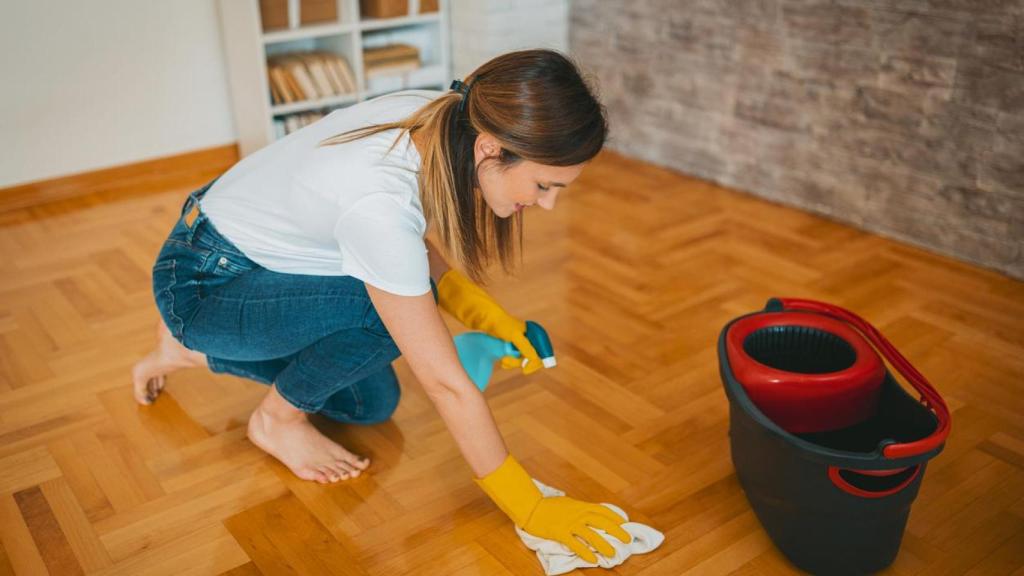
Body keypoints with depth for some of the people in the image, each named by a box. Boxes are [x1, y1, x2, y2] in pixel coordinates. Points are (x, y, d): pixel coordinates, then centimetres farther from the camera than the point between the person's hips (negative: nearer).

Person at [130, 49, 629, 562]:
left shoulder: (441, 122, -16)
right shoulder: (380, 204, -39)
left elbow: (420, 252, 2)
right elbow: (446, 384, -33)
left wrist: (492, 319, -12)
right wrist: (530, 509, -24)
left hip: (260, 251, 8)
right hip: (202, 282, -8)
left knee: (372, 405, 12)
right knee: (392, 309, -29)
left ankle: (191, 348, 27)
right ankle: (278, 418, 0)